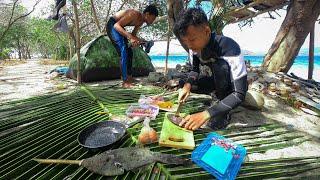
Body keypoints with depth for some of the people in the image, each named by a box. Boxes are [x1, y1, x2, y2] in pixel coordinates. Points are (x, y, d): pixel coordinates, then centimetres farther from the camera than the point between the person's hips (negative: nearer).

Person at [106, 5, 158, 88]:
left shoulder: (141, 21, 1)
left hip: (119, 27, 9)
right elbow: (116, 25, -31)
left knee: (129, 52, 6)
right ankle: (125, 81, -22)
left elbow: (133, 35, 11)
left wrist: (141, 41, -8)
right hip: (112, 25, -9)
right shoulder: (134, 14, -26)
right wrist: (130, 37, -40)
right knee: (124, 51, -22)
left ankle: (129, 77, 15)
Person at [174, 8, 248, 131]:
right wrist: (188, 85, -26)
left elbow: (239, 94, -37)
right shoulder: (195, 46, -16)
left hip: (234, 85, -5)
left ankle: (224, 112, -17)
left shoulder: (229, 48, -36)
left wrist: (206, 114, -46)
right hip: (218, 80, 6)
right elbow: (195, 70, -2)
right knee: (183, 84, -7)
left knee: (219, 64, -36)